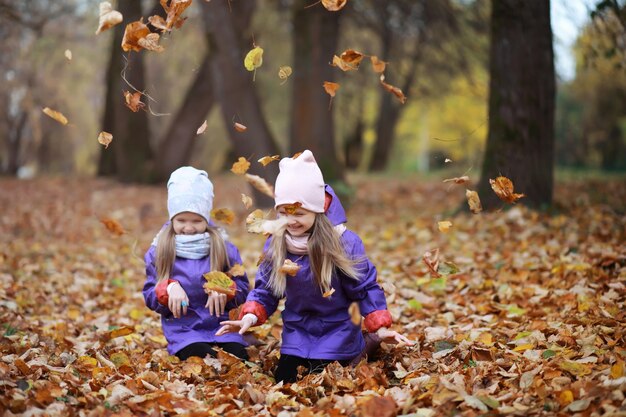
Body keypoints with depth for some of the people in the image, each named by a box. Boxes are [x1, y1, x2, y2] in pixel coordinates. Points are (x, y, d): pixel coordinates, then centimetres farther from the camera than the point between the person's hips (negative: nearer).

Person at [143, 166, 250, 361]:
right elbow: (149, 297, 4)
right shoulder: (158, 252, 5)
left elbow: (242, 288, 6)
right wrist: (169, 289, -18)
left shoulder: (224, 249, 6)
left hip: (221, 327, 2)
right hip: (183, 331, -2)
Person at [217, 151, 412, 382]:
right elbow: (265, 289, 1)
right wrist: (251, 316, -18)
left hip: (338, 332, -4)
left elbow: (365, 289, -10)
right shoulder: (274, 245, -8)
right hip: (296, 333, 4)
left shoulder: (344, 242, -18)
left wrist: (380, 328, -17)